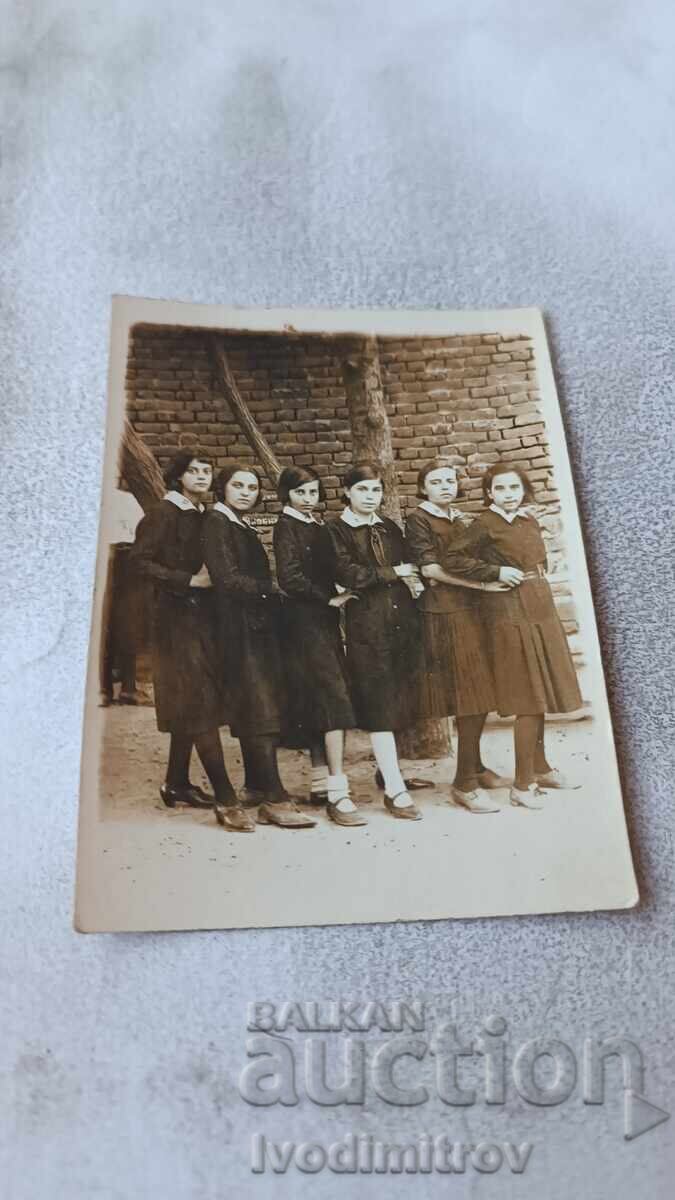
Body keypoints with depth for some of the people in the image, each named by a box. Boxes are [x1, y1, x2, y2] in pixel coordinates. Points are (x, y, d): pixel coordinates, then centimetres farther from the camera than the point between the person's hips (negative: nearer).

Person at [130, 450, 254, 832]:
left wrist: (212, 579, 1)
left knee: (192, 704, 11)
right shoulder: (164, 514, -7)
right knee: (199, 702, -10)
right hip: (179, 615, -8)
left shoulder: (204, 516, 15)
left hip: (203, 614, 8)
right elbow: (142, 560, -14)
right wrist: (190, 580, -18)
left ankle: (177, 784, 23)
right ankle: (226, 798, -10)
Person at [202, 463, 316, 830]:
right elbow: (228, 580, -15)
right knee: (261, 711, -11)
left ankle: (256, 786, 21)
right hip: (240, 630, -9)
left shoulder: (244, 528, 20)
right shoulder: (216, 523, -6)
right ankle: (275, 800, -11)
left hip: (260, 628, 9)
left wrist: (269, 589, -1)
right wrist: (271, 588, -7)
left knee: (256, 712, 11)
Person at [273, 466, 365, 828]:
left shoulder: (319, 526, 17)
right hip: (304, 621, -8)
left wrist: (336, 597, 2)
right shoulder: (286, 526, -5)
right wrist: (329, 597, -11)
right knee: (333, 697, -15)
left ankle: (321, 781, 19)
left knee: (319, 703, 10)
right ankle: (337, 795, -16)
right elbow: (289, 576, -17)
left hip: (324, 620, 8)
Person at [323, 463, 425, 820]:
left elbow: (409, 566, 16)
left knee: (400, 701, 10)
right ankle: (395, 790, -4)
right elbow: (349, 575, -12)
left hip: (403, 622, 6)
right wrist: (393, 572, -6)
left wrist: (413, 579, -5)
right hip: (367, 626, -6)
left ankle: (388, 769, 27)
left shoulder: (389, 528, 18)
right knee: (379, 706, -5)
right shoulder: (336, 531, 0)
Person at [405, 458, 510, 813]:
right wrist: (483, 582, -16)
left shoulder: (462, 519, 19)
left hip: (472, 611, 7)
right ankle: (465, 783, 0)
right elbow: (430, 567, -14)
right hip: (445, 615, -7)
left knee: (481, 694, 9)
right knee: (470, 697, -8)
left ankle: (474, 767, 24)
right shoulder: (418, 521, -3)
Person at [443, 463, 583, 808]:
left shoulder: (529, 520, 12)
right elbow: (451, 560, -15)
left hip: (541, 612, 7)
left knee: (540, 695, 14)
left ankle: (539, 767, 30)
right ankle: (522, 784, 4)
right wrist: (496, 572, -16)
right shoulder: (485, 525, -9)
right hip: (511, 617, -7)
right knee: (529, 699, -5)